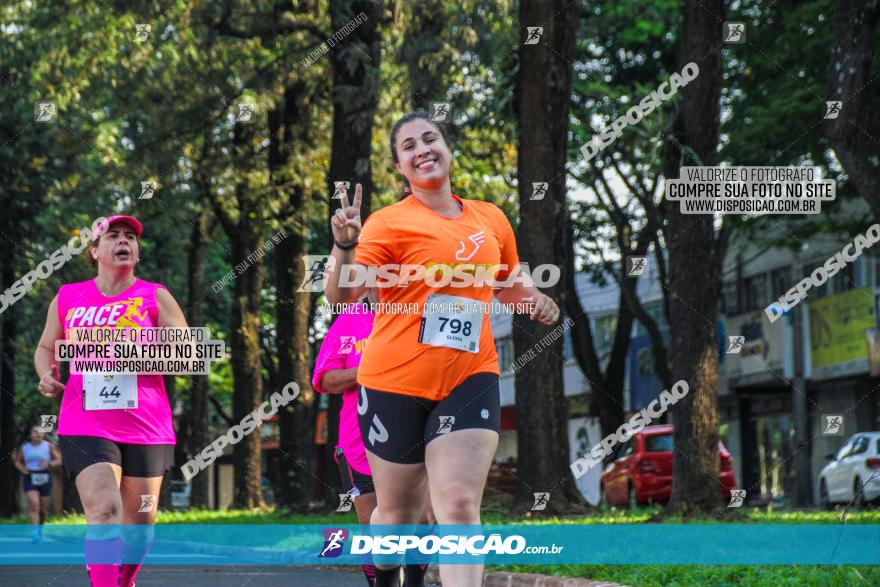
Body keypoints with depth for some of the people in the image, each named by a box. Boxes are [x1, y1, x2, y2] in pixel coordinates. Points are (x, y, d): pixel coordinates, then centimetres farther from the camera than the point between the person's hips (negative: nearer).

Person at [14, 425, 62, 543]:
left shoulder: (49, 446, 2)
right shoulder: (24, 447, 6)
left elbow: (58, 460, 2)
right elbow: (17, 461, 18)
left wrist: (49, 464, -18)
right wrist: (22, 468, -4)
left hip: (45, 479, 1)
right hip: (30, 479, -1)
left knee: (43, 508, 9)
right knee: (33, 505, -18)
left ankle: (40, 527, 36)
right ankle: (35, 532, -26)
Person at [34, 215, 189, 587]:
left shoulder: (155, 296, 4)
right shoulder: (67, 298, 9)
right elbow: (46, 347, 22)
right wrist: (47, 374, 0)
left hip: (146, 428, 1)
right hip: (85, 427, -1)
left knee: (138, 521, 8)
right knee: (104, 510, -20)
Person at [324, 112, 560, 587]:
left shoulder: (492, 220, 9)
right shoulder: (389, 223, -5)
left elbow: (506, 283, 28)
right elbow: (340, 296, -17)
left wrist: (534, 299, 6)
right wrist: (344, 247, -35)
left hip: (470, 378, 2)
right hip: (394, 382, -2)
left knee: (459, 504, -14)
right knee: (398, 511, 10)